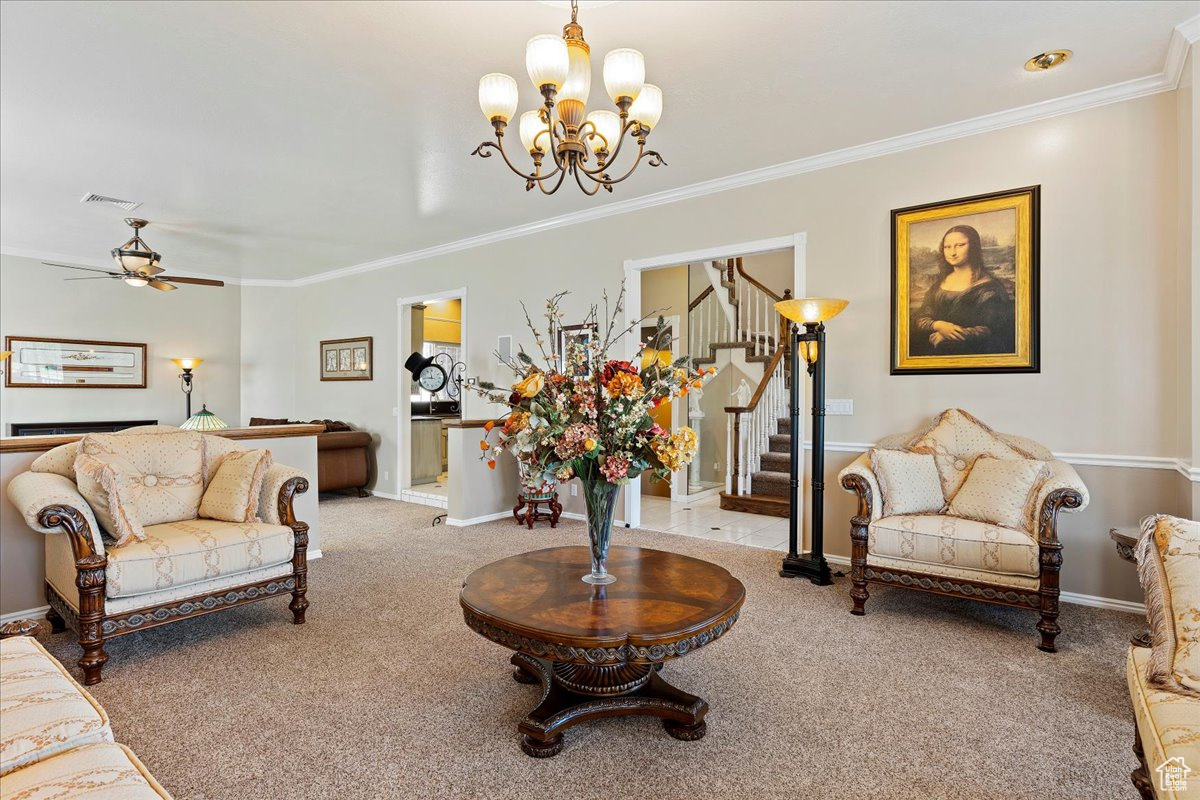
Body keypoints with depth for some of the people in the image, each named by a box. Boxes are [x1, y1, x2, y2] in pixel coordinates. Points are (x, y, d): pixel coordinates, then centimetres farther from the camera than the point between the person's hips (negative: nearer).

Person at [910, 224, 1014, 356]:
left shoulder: (988, 285, 0)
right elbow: (920, 318, 10)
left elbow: (992, 329, -9)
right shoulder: (938, 282, 15)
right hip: (932, 344, 5)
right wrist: (938, 325, -12)